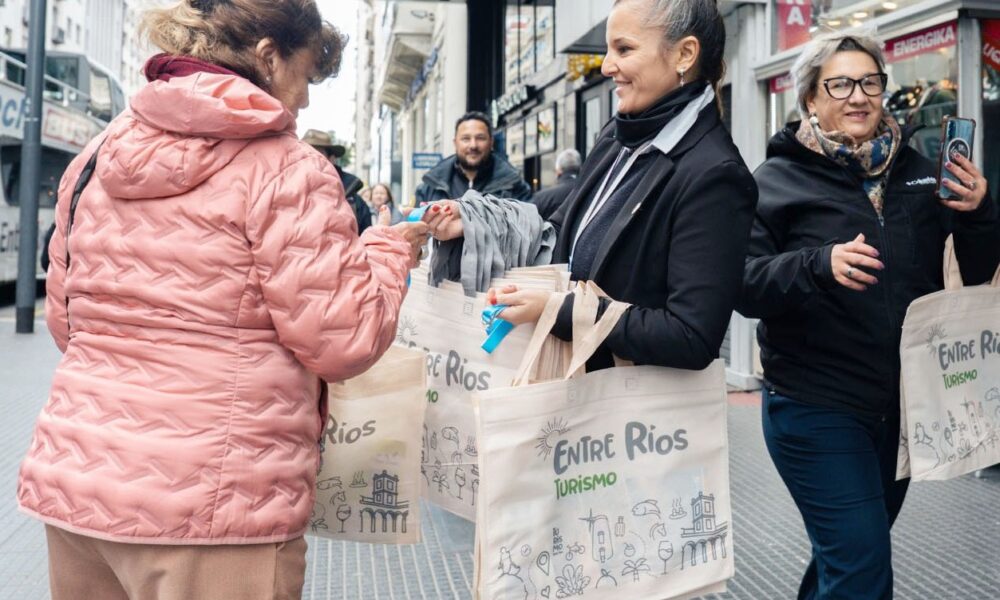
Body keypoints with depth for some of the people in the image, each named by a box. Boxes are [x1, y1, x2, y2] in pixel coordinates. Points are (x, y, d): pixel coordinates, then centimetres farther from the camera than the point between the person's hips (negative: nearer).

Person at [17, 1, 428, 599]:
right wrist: (390, 249, 5)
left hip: (74, 481, 7)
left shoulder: (96, 158, 8)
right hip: (210, 507, -6)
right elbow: (343, 340, -12)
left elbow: (64, 318, 16)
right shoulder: (287, 170, -12)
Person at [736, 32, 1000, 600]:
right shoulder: (781, 179, -5)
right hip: (816, 410, -5)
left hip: (904, 406, 5)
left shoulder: (917, 171, 7)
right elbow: (743, 283, -15)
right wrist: (819, 265, -31)